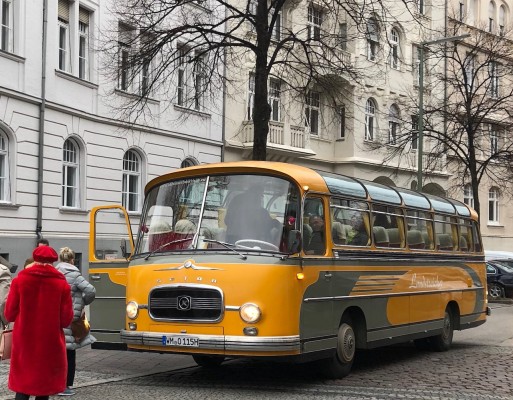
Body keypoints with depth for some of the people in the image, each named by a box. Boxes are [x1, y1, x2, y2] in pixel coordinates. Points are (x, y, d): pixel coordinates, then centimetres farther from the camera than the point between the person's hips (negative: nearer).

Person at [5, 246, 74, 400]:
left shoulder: (20, 280, -5)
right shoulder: (62, 284, -6)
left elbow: (9, 314, -2)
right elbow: (66, 319, -5)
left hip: (24, 341, 0)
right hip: (50, 342, 0)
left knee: (22, 382, 6)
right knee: (45, 381, 13)